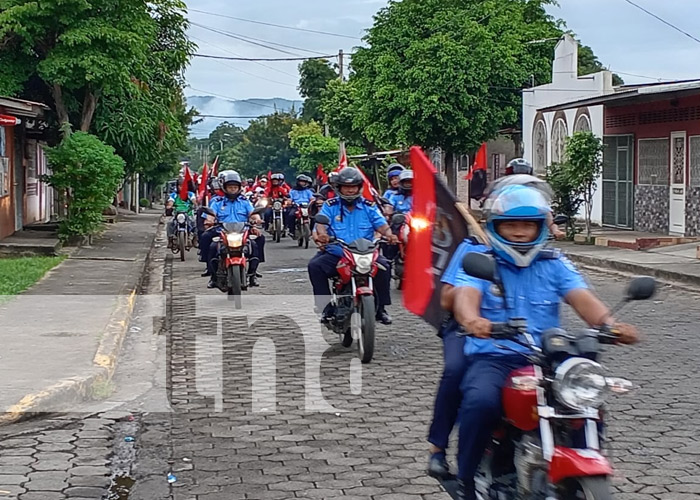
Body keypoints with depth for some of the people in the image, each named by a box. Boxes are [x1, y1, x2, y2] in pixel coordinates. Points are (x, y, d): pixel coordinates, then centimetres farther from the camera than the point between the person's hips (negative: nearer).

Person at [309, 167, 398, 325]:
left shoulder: (369, 207, 11)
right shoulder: (330, 206, 7)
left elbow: (381, 224, -2)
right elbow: (321, 224, -9)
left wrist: (388, 234, -25)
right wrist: (321, 235, -33)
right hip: (335, 255, 0)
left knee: (383, 266, -25)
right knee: (315, 265, -24)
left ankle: (381, 307, -11)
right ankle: (326, 306, -14)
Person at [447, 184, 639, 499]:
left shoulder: (554, 264, 14)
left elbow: (582, 298, -3)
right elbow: (465, 296, -14)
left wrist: (609, 323, -26)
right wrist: (471, 320, -40)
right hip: (492, 358, -3)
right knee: (481, 401, -33)